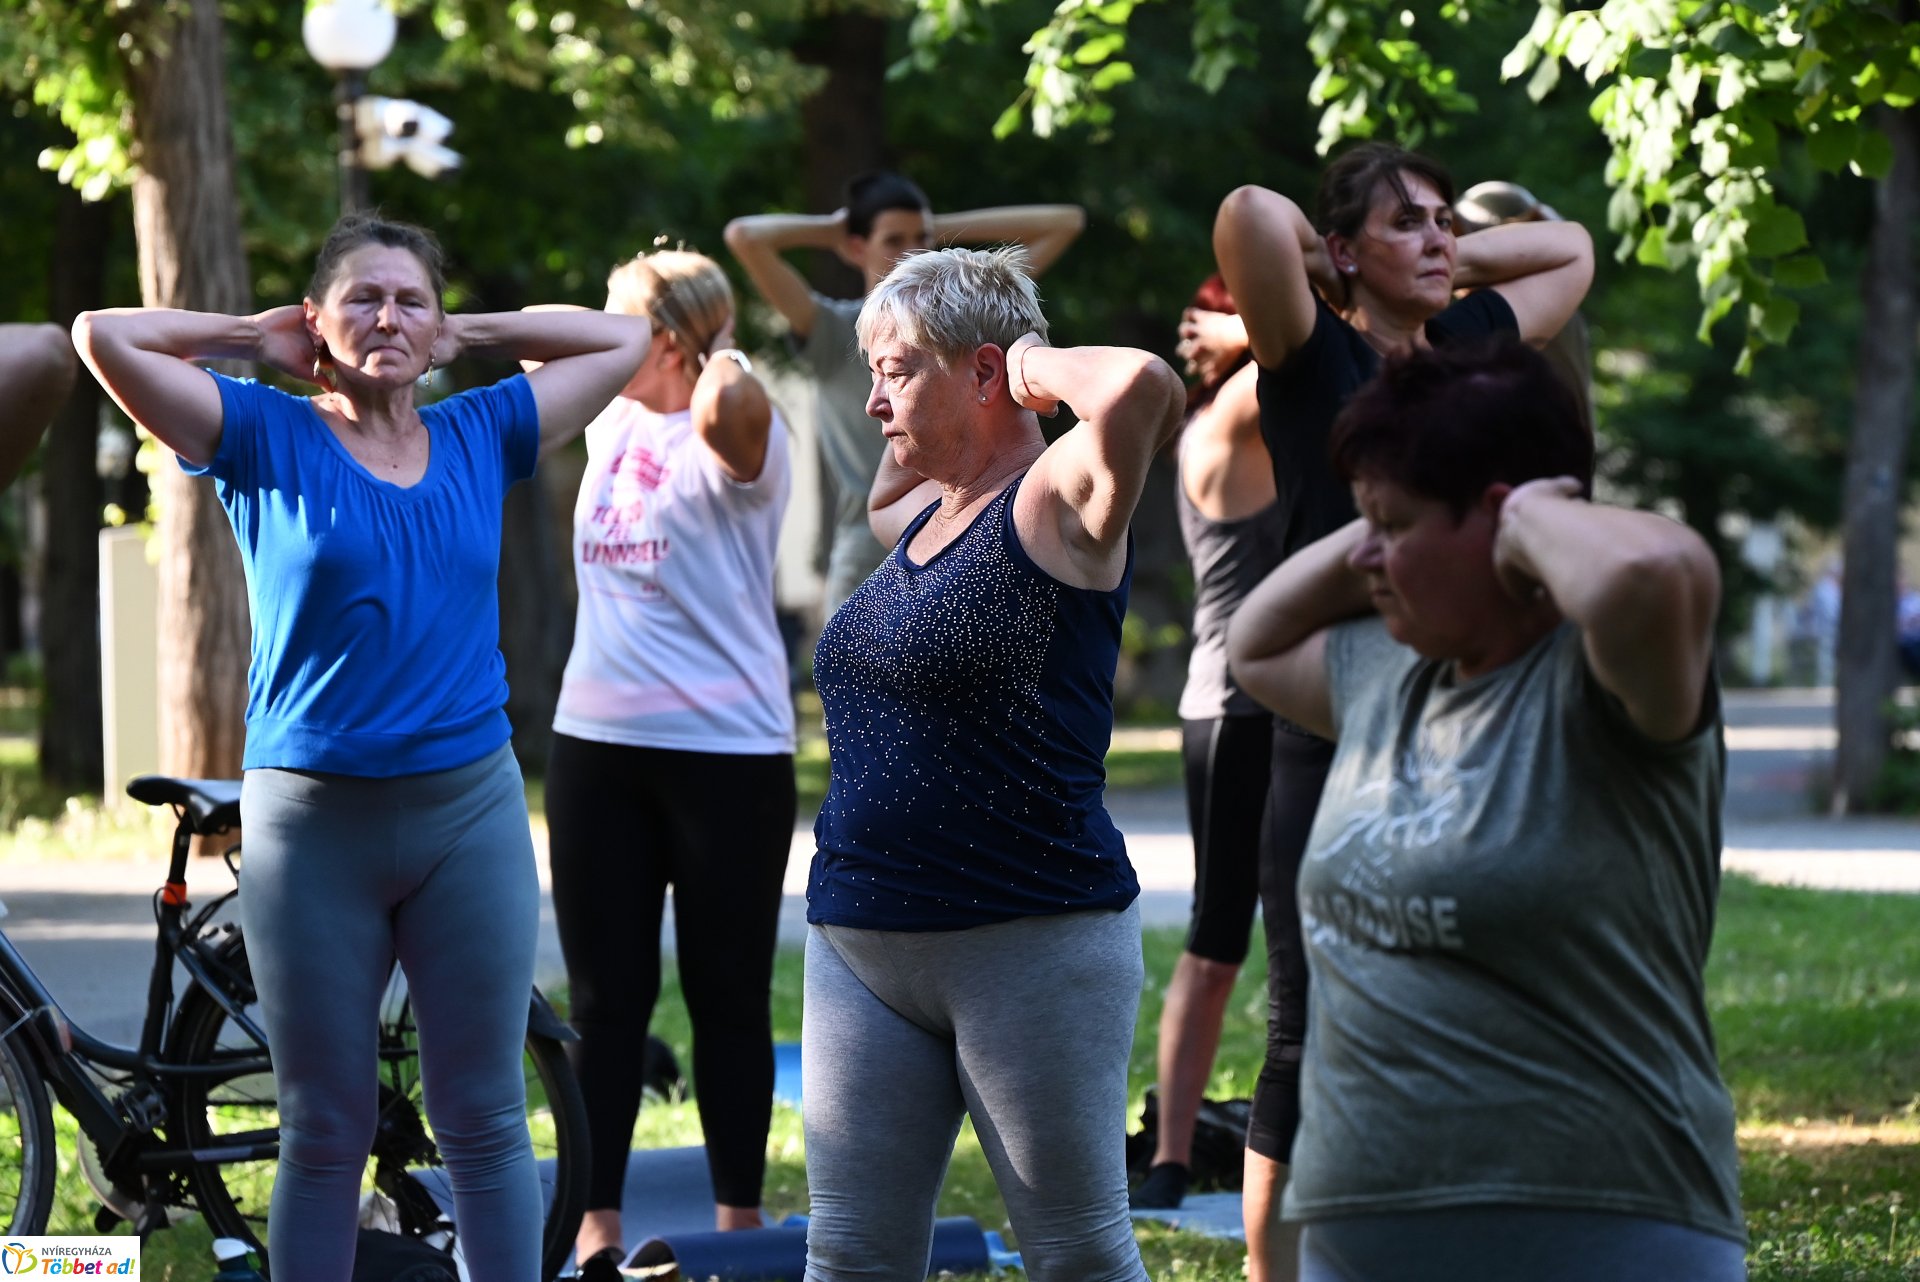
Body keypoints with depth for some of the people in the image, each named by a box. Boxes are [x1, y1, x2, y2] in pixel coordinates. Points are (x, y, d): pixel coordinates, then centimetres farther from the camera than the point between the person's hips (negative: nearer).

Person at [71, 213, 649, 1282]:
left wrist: (466, 338, 12)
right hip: (312, 821, -2)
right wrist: (257, 339, 3)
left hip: (470, 808, 2)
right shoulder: (269, 440, 0)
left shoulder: (481, 436, 8)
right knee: (326, 1131, 6)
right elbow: (104, 337, -9)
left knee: (485, 1120, 7)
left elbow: (622, 340, 16)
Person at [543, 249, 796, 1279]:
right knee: (605, 1000, 6)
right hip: (596, 744, 6)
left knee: (727, 997, 4)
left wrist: (724, 363, -16)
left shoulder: (736, 432, -8)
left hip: (727, 750, -6)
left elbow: (724, 416, -34)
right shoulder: (612, 424, 11)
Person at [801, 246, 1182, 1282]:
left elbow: (1141, 386, -29)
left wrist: (1037, 366, -10)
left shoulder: (1055, 505, -8)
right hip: (861, 949, 8)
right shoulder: (926, 515, 16)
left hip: (1030, 944, -8)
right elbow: (880, 497, 42)